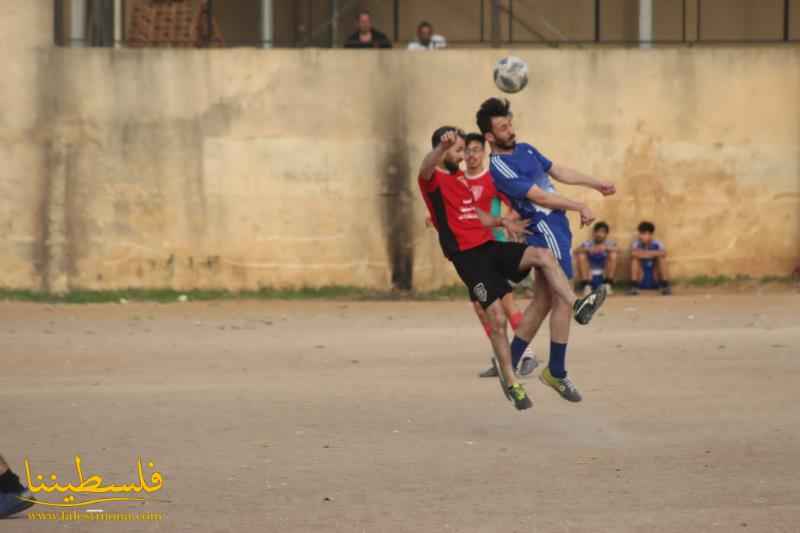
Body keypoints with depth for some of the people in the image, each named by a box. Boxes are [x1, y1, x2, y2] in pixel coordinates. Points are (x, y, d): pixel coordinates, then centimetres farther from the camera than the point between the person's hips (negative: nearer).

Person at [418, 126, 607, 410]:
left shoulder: (460, 177, 21)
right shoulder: (433, 180, -5)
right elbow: (426, 167, -31)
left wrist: (502, 222, 12)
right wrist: (442, 147, -54)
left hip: (489, 246, 7)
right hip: (467, 256, -7)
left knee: (543, 255, -15)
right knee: (496, 317, -11)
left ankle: (577, 307, -20)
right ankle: (510, 382, 0)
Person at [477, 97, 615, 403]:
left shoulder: (525, 150, 12)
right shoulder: (499, 167, -17)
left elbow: (558, 172, 23)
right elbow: (538, 196, -19)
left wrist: (596, 184, 26)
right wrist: (580, 207, -16)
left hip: (557, 231, 9)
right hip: (546, 234, -9)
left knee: (542, 302, 12)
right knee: (562, 300, -7)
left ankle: (510, 363, 18)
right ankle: (556, 373, 1)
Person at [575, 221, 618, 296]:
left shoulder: (610, 243, 5)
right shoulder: (587, 244, 3)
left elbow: (616, 250, -19)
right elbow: (576, 251, -17)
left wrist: (605, 248, -37)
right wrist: (588, 249, -35)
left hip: (604, 276, 0)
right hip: (589, 276, 0)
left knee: (613, 255, -18)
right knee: (581, 256, -20)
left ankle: (608, 284, -17)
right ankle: (586, 285, -21)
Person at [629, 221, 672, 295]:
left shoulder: (657, 244, -5)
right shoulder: (637, 244, -6)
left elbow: (663, 253, -28)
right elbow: (634, 253, -30)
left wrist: (646, 253, -28)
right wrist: (653, 254, -26)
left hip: (655, 280, 0)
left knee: (661, 257, -19)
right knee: (635, 257, -21)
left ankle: (665, 285, -21)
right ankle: (634, 286, -26)